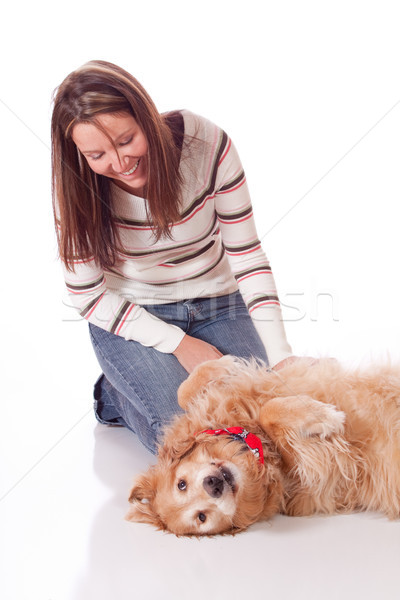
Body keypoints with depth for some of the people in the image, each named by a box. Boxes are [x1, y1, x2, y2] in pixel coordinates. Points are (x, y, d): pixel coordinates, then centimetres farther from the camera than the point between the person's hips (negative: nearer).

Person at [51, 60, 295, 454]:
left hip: (217, 304, 2)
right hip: (129, 317, -2)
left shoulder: (207, 145, -19)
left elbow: (246, 256, -12)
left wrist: (280, 357, -19)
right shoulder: (77, 185, -19)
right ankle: (116, 394, 10)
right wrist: (178, 344, -17)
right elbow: (88, 296, -11)